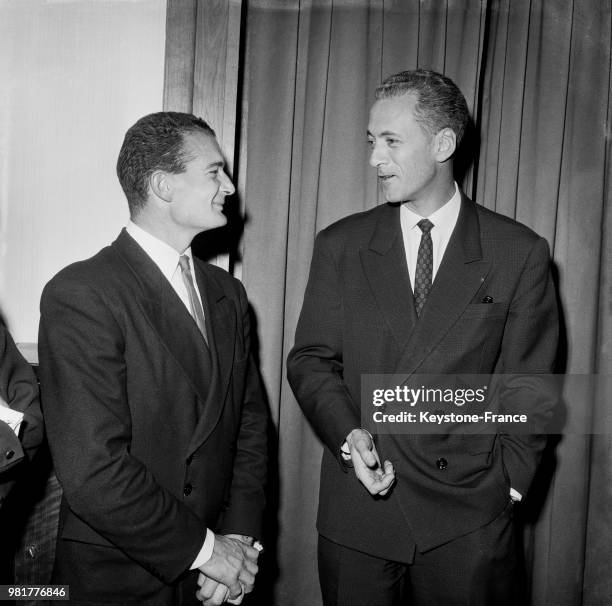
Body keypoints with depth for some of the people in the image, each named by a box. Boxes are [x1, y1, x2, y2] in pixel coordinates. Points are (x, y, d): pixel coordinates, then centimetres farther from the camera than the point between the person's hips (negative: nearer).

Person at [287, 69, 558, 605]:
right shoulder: (340, 245, 3)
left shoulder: (519, 252, -2)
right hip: (356, 509, 2)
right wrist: (348, 434, -11)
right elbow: (311, 359, 5)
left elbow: (528, 384, 2)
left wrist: (506, 481, -2)